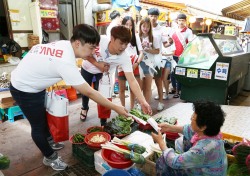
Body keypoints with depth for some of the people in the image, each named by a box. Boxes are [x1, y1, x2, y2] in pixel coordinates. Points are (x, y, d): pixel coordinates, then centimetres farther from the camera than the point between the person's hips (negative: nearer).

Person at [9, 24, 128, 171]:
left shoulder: (65, 44, -12)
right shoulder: (66, 62, -36)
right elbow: (89, 93, -33)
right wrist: (116, 108, -26)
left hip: (31, 83, 9)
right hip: (25, 90, -9)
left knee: (43, 116, 24)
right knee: (38, 125, 7)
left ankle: (49, 141, 48)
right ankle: (50, 157, 28)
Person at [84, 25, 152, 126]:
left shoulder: (125, 57, -35)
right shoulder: (99, 40, -38)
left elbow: (132, 81, -37)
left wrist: (143, 102, -45)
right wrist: (97, 64, -33)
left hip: (104, 73, 0)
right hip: (88, 68, 1)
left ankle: (103, 124, 14)